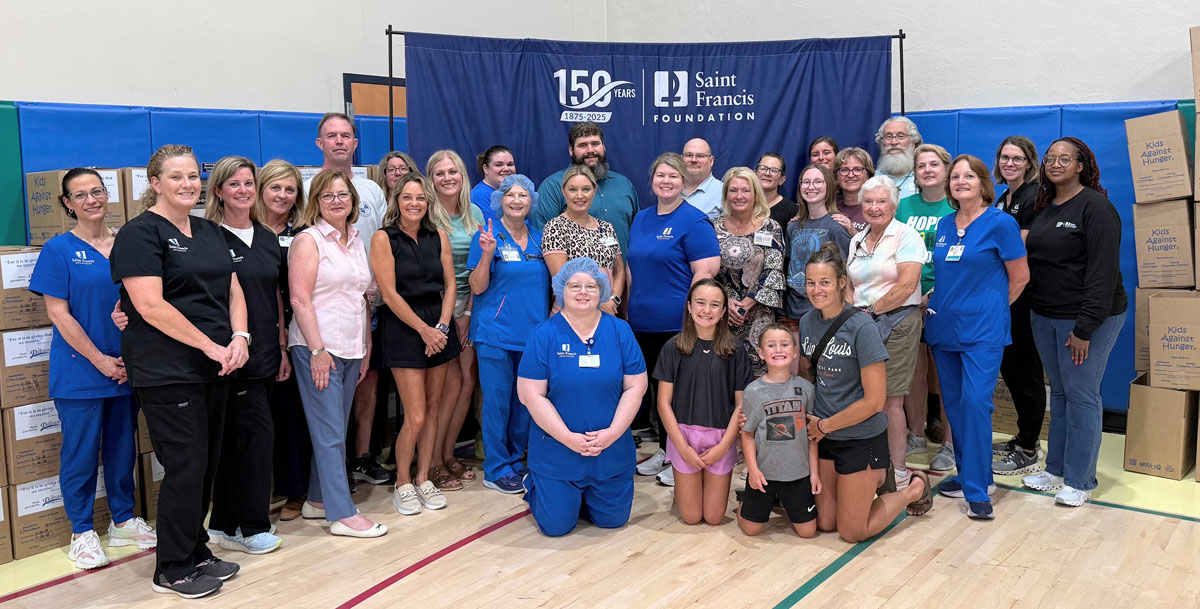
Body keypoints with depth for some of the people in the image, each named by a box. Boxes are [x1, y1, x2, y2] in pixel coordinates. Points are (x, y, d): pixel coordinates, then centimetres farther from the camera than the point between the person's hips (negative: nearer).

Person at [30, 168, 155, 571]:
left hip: (126, 368, 4)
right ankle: (82, 533, 18)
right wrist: (100, 360, -12)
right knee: (81, 452, 4)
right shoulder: (59, 249, -4)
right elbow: (58, 314, -8)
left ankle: (124, 521, 27)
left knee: (123, 446, 12)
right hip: (79, 371, -4)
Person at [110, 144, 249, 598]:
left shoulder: (210, 232, 15)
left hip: (214, 369, 7)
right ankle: (173, 570, 11)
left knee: (207, 463, 12)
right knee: (186, 466, -4)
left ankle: (196, 551, 27)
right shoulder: (140, 233, -8)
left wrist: (239, 337, -3)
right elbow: (150, 306, -17)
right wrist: (210, 345, -16)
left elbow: (232, 289, 15)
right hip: (168, 371, -7)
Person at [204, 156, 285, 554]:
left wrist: (283, 349, 14)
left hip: (264, 354, 6)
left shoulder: (267, 238, 13)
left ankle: (225, 525, 21)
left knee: (236, 440, 12)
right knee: (257, 433, -6)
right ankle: (250, 527, 7)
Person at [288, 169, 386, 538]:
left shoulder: (356, 241, 16)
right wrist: (317, 350, -17)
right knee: (330, 432, -4)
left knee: (334, 429, 13)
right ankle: (342, 514, 1)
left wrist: (366, 349, 15)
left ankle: (317, 500, 25)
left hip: (350, 350, 7)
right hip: (318, 348, -7)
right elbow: (300, 299, -12)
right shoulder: (308, 240, -5)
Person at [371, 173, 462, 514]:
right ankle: (402, 485, 13)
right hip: (403, 328, -4)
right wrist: (424, 330, -11)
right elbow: (389, 293, -10)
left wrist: (442, 326, -7)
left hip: (439, 325, 5)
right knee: (416, 416, -6)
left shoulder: (438, 236, 7)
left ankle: (424, 479, 23)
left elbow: (450, 284, 6)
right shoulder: (384, 238, -6)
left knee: (433, 408, 9)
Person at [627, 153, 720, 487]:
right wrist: (632, 306, 13)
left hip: (678, 324, -7)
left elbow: (707, 271, -14)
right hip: (643, 323, 7)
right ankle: (664, 451, 29)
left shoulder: (694, 221, -8)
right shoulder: (641, 219, 14)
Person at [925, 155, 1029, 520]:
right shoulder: (944, 225, 11)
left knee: (976, 402, -13)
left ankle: (977, 490, -7)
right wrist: (938, 304, 12)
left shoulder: (1000, 223, -6)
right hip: (943, 326, 6)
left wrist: (991, 309, 5)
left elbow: (1020, 276, -1)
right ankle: (968, 474, 24)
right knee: (953, 403, 11)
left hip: (982, 329, -6)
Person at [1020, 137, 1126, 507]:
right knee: (1059, 393, 14)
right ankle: (1056, 469, 23)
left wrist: (1085, 327, -20)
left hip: (1086, 318, -7)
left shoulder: (1096, 207, -11)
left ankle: (1079, 481, 9)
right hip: (1044, 316, 7)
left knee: (1081, 395, -1)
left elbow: (1103, 271, -17)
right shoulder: (1043, 207, 13)